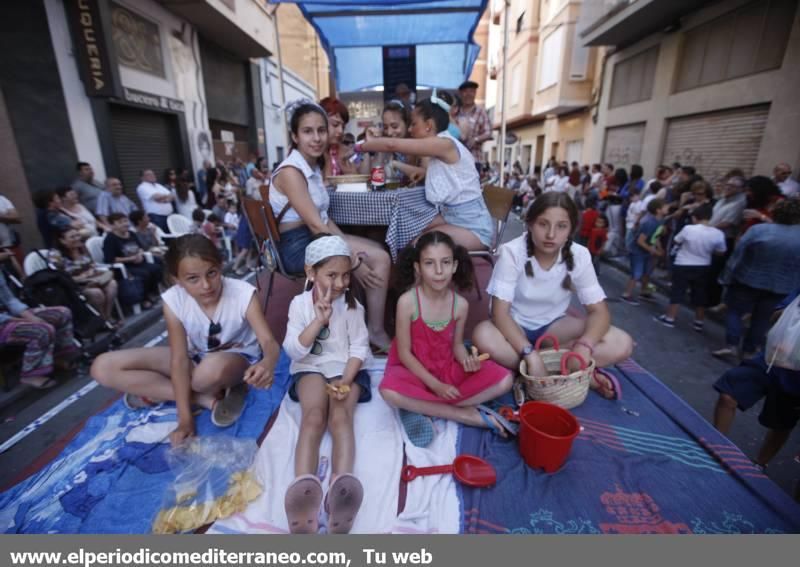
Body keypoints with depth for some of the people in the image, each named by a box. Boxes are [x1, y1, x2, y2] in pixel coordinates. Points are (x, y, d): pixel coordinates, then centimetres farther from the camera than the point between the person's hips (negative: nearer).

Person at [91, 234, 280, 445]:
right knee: (103, 367, -10)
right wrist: (185, 418, -23)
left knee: (213, 368, -43)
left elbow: (269, 342, -33)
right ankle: (210, 398, -16)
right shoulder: (173, 300, -20)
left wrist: (267, 364, -58)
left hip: (238, 357, -4)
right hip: (196, 357, 5)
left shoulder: (242, 293, -28)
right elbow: (180, 359, -19)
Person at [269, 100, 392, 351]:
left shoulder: (314, 166, 13)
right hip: (299, 246, -9)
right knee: (379, 259, -16)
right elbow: (315, 225, -22)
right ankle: (376, 332, -3)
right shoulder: (290, 171, -15)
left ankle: (374, 329, 4)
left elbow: (323, 218, 11)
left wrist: (349, 246, -3)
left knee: (379, 253, 3)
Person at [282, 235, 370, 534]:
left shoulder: (352, 305, 2)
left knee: (340, 418, -28)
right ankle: (303, 487, -49)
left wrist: (345, 381, -18)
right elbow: (294, 351, -7)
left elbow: (359, 348, -3)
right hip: (311, 369, 0)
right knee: (313, 418, -29)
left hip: (346, 370, 0)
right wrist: (319, 320, -19)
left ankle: (340, 489, -49)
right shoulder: (300, 303, 2)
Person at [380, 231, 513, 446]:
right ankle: (466, 414, -17)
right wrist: (435, 385, -18)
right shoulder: (407, 302, -21)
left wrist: (467, 359, -20)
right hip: (414, 370, -3)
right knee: (390, 391, -36)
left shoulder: (460, 304, -10)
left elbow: (456, 344, 3)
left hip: (448, 368, 4)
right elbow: (404, 353, -15)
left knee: (504, 380, -12)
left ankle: (421, 407, -15)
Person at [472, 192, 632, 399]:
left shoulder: (579, 256, -14)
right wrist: (530, 355, -38)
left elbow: (599, 311, -13)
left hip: (553, 326, 2)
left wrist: (583, 347, -33)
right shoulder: (511, 252, -23)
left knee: (621, 344, -19)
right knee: (483, 337, -37)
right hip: (515, 326, -1)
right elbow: (500, 312, -27)